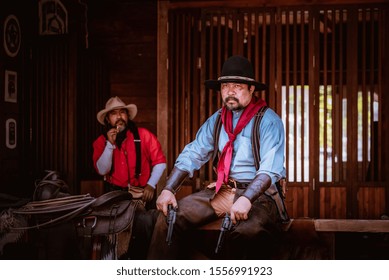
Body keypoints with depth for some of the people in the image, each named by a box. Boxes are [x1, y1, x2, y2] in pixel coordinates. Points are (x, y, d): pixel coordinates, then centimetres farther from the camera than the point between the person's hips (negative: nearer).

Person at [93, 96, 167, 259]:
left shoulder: (143, 135, 0)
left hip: (142, 194, -1)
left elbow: (160, 162, -2)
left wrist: (150, 185, -13)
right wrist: (110, 144, -13)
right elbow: (102, 170, -6)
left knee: (144, 221, -23)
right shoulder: (101, 142, 6)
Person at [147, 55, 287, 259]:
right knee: (170, 216, -10)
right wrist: (168, 190, -6)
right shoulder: (216, 120, 12)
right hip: (221, 191, 6)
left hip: (258, 193, -6)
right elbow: (191, 156, 9)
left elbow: (270, 169, -17)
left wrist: (246, 199, -32)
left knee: (248, 230, -39)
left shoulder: (268, 120, -6)